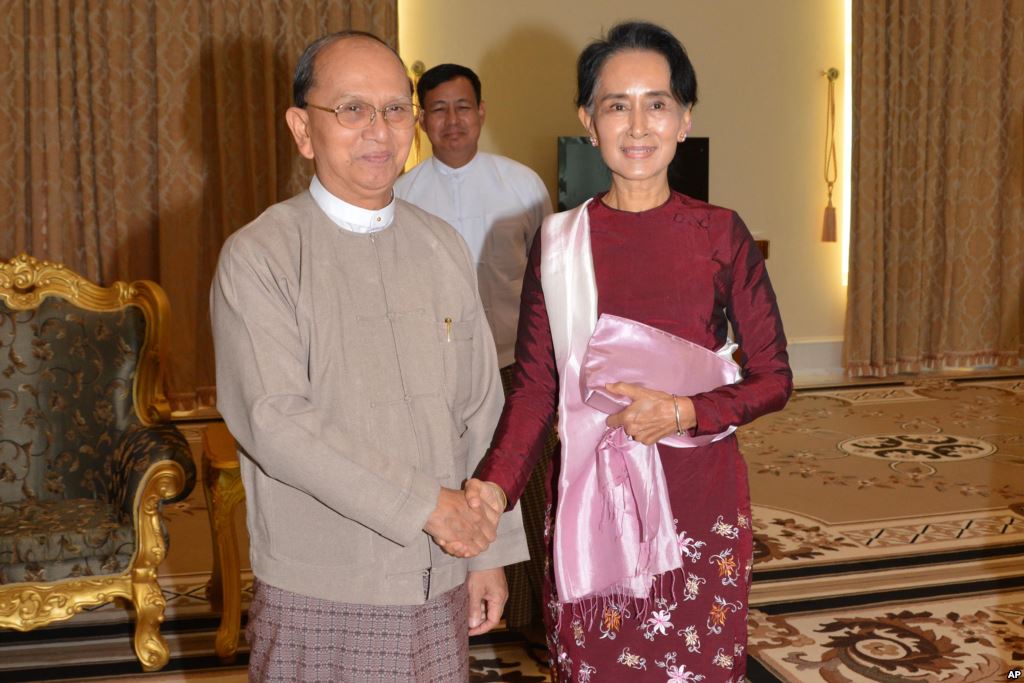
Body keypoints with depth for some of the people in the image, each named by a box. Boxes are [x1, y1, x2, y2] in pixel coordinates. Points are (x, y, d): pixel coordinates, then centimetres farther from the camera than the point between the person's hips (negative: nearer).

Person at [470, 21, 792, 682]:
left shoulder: (719, 233, -2)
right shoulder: (559, 239, 0)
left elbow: (773, 378, 2)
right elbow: (534, 387, 0)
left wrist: (683, 412, -15)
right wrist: (493, 487, -15)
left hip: (698, 503, 0)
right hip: (588, 503, 1)